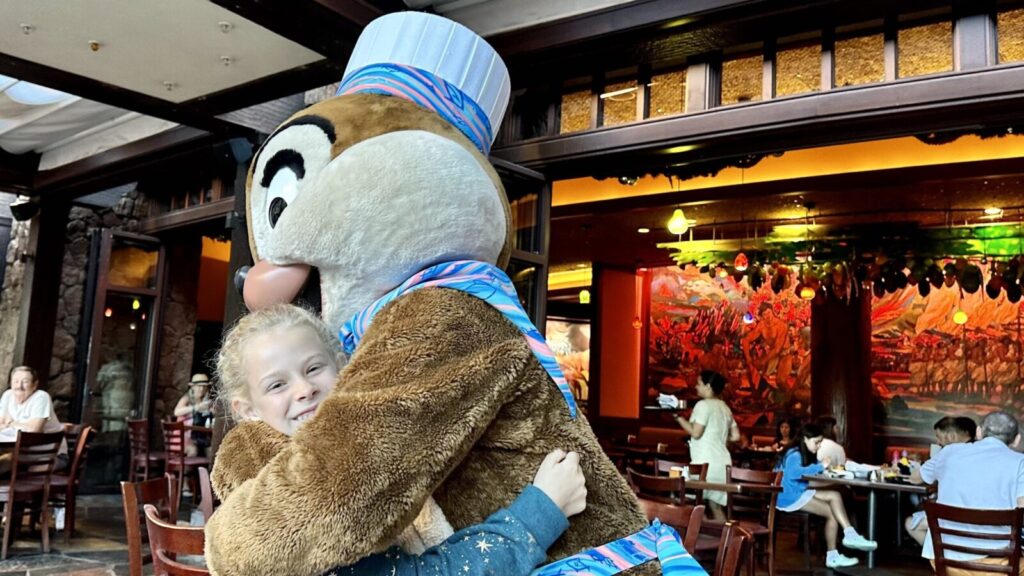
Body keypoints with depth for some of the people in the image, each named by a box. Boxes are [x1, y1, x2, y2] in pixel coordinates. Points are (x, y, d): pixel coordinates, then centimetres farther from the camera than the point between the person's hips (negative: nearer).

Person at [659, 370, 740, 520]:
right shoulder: (724, 407, 15)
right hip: (722, 462, 8)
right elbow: (735, 436, 14)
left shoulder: (703, 405, -9)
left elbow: (695, 432, -16)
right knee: (716, 505, 13)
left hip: (705, 462, -8)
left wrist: (678, 417, -7)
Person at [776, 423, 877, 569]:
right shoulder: (794, 455, -16)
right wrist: (820, 466, -31)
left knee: (835, 496, -11)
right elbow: (794, 473, -35)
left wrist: (825, 466, -10)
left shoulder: (807, 454, 14)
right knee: (832, 513, -15)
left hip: (801, 493, 9)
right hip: (790, 497, -9)